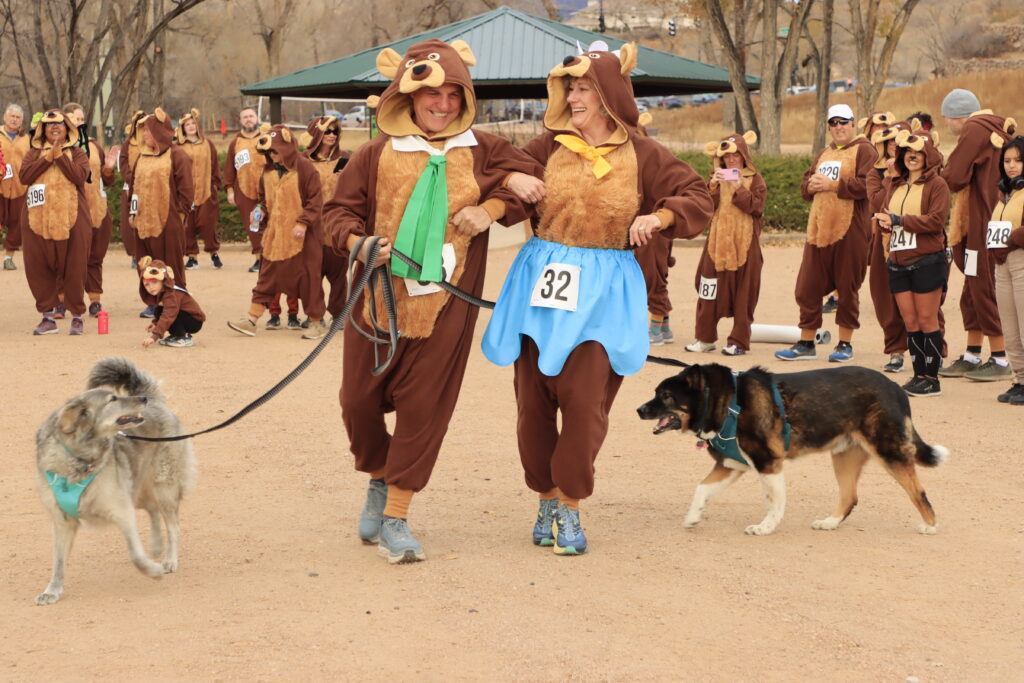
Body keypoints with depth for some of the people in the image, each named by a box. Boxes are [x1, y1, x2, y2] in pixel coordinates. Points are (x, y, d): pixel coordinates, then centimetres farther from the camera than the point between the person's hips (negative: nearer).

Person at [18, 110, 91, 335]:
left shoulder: (76, 153, 9)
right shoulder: (34, 154, 14)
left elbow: (79, 175, -10)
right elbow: (24, 176, -4)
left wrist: (60, 155, -12)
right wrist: (48, 158, -8)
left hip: (71, 218, -2)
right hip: (38, 220, 2)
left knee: (73, 268, -1)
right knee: (38, 268, 1)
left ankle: (77, 316, 10)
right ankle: (48, 316, 12)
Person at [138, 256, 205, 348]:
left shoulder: (172, 294, -29)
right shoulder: (158, 293, 2)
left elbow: (168, 316, -40)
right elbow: (163, 313, 16)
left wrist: (154, 336, -47)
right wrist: (155, 323, -5)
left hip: (195, 322, -9)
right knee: (158, 310, -7)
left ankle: (184, 339, -12)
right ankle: (176, 335, 7)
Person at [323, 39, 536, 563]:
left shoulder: (483, 151, 4)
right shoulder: (379, 153, 2)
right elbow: (340, 210, 4)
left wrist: (491, 209, -6)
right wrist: (357, 243, -16)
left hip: (445, 303, 0)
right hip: (380, 297, 1)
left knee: (424, 406, -2)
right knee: (360, 400, 6)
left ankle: (395, 517, 8)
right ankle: (380, 481, 36)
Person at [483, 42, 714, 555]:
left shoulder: (641, 156, 2)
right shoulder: (550, 146, 6)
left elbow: (698, 199, 3)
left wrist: (658, 218, -13)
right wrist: (512, 181, -8)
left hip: (602, 289, -2)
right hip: (542, 281, 2)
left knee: (586, 399, -9)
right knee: (534, 397, 3)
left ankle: (570, 508, 5)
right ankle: (546, 498, 20)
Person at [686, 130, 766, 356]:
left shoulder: (754, 179, 4)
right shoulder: (717, 178, 13)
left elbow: (757, 207, -8)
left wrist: (739, 188, -16)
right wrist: (713, 186, -12)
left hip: (744, 244, -3)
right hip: (718, 242, 3)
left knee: (743, 293, -1)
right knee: (710, 293, 1)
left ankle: (739, 341, 5)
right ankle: (705, 338, 10)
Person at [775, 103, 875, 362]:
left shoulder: (863, 150, -2)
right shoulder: (824, 153, 22)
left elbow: (867, 185, -15)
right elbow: (805, 186, 22)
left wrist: (833, 185, -17)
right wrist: (811, 185, -1)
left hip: (849, 229, -7)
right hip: (819, 228, 7)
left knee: (847, 287, 1)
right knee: (808, 287, 5)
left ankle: (845, 343, 11)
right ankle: (806, 343, 13)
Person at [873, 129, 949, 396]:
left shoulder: (936, 184, -4)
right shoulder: (895, 184, 16)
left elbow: (936, 221, -15)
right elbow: (885, 217, 16)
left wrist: (899, 220, -17)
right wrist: (884, 222, -8)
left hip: (927, 261, -6)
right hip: (898, 261, 6)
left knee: (927, 320, -3)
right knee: (910, 322, 7)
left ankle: (932, 379, 2)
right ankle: (918, 375, 14)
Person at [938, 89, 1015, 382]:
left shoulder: (974, 130, -12)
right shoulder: (998, 129, 17)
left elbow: (954, 177, -17)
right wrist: (958, 208, 9)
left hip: (983, 225, -10)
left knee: (983, 291, -4)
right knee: (973, 292, 14)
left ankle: (1000, 361, 0)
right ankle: (972, 357, 20)